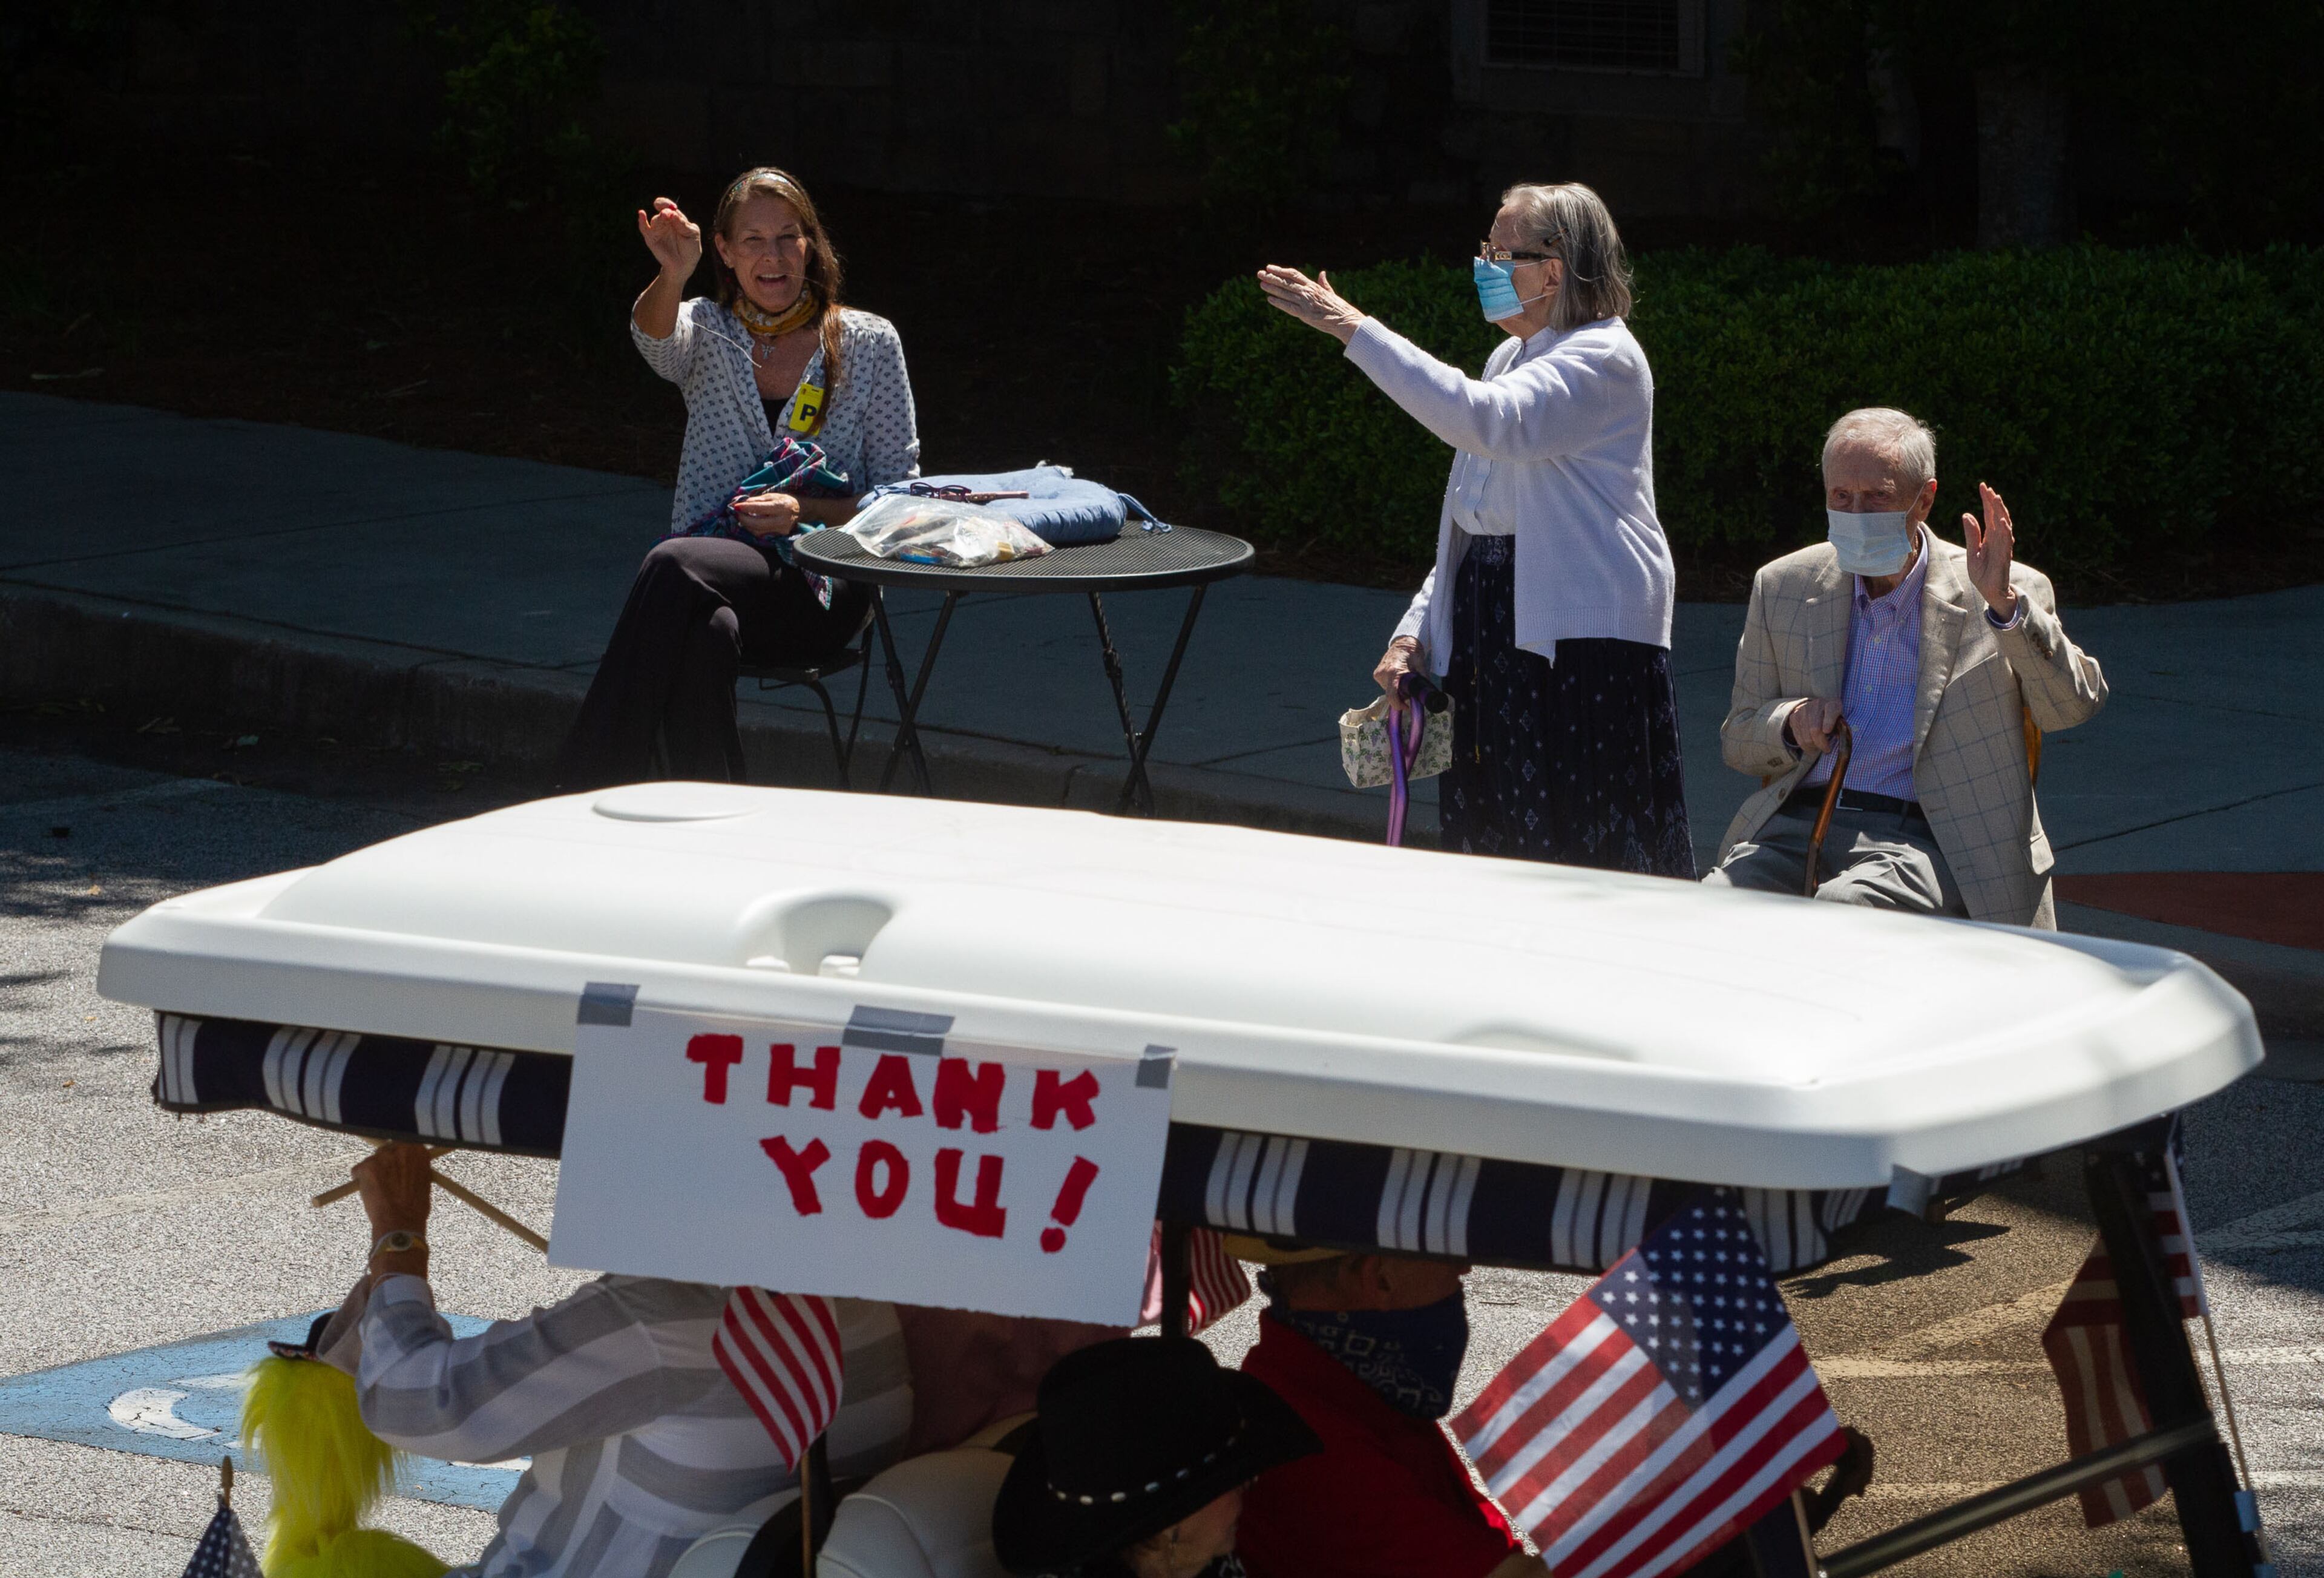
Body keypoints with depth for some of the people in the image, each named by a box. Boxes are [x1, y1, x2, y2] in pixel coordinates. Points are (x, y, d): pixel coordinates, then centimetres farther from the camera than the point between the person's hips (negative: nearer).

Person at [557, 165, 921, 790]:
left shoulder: (869, 343, 11)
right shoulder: (706, 331, 15)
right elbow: (654, 337, -12)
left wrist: (806, 509, -10)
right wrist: (673, 275, -36)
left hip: (819, 589, -2)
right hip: (717, 568, 2)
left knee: (673, 564, -34)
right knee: (706, 631, -38)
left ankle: (589, 783, -36)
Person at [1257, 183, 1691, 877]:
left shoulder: (1604, 359, -11)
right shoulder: (1512, 357, 19)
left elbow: (1483, 421, -28)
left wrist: (1354, 329, -26)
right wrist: (1416, 631, 13)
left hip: (1582, 636, -9)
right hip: (1489, 628, 9)